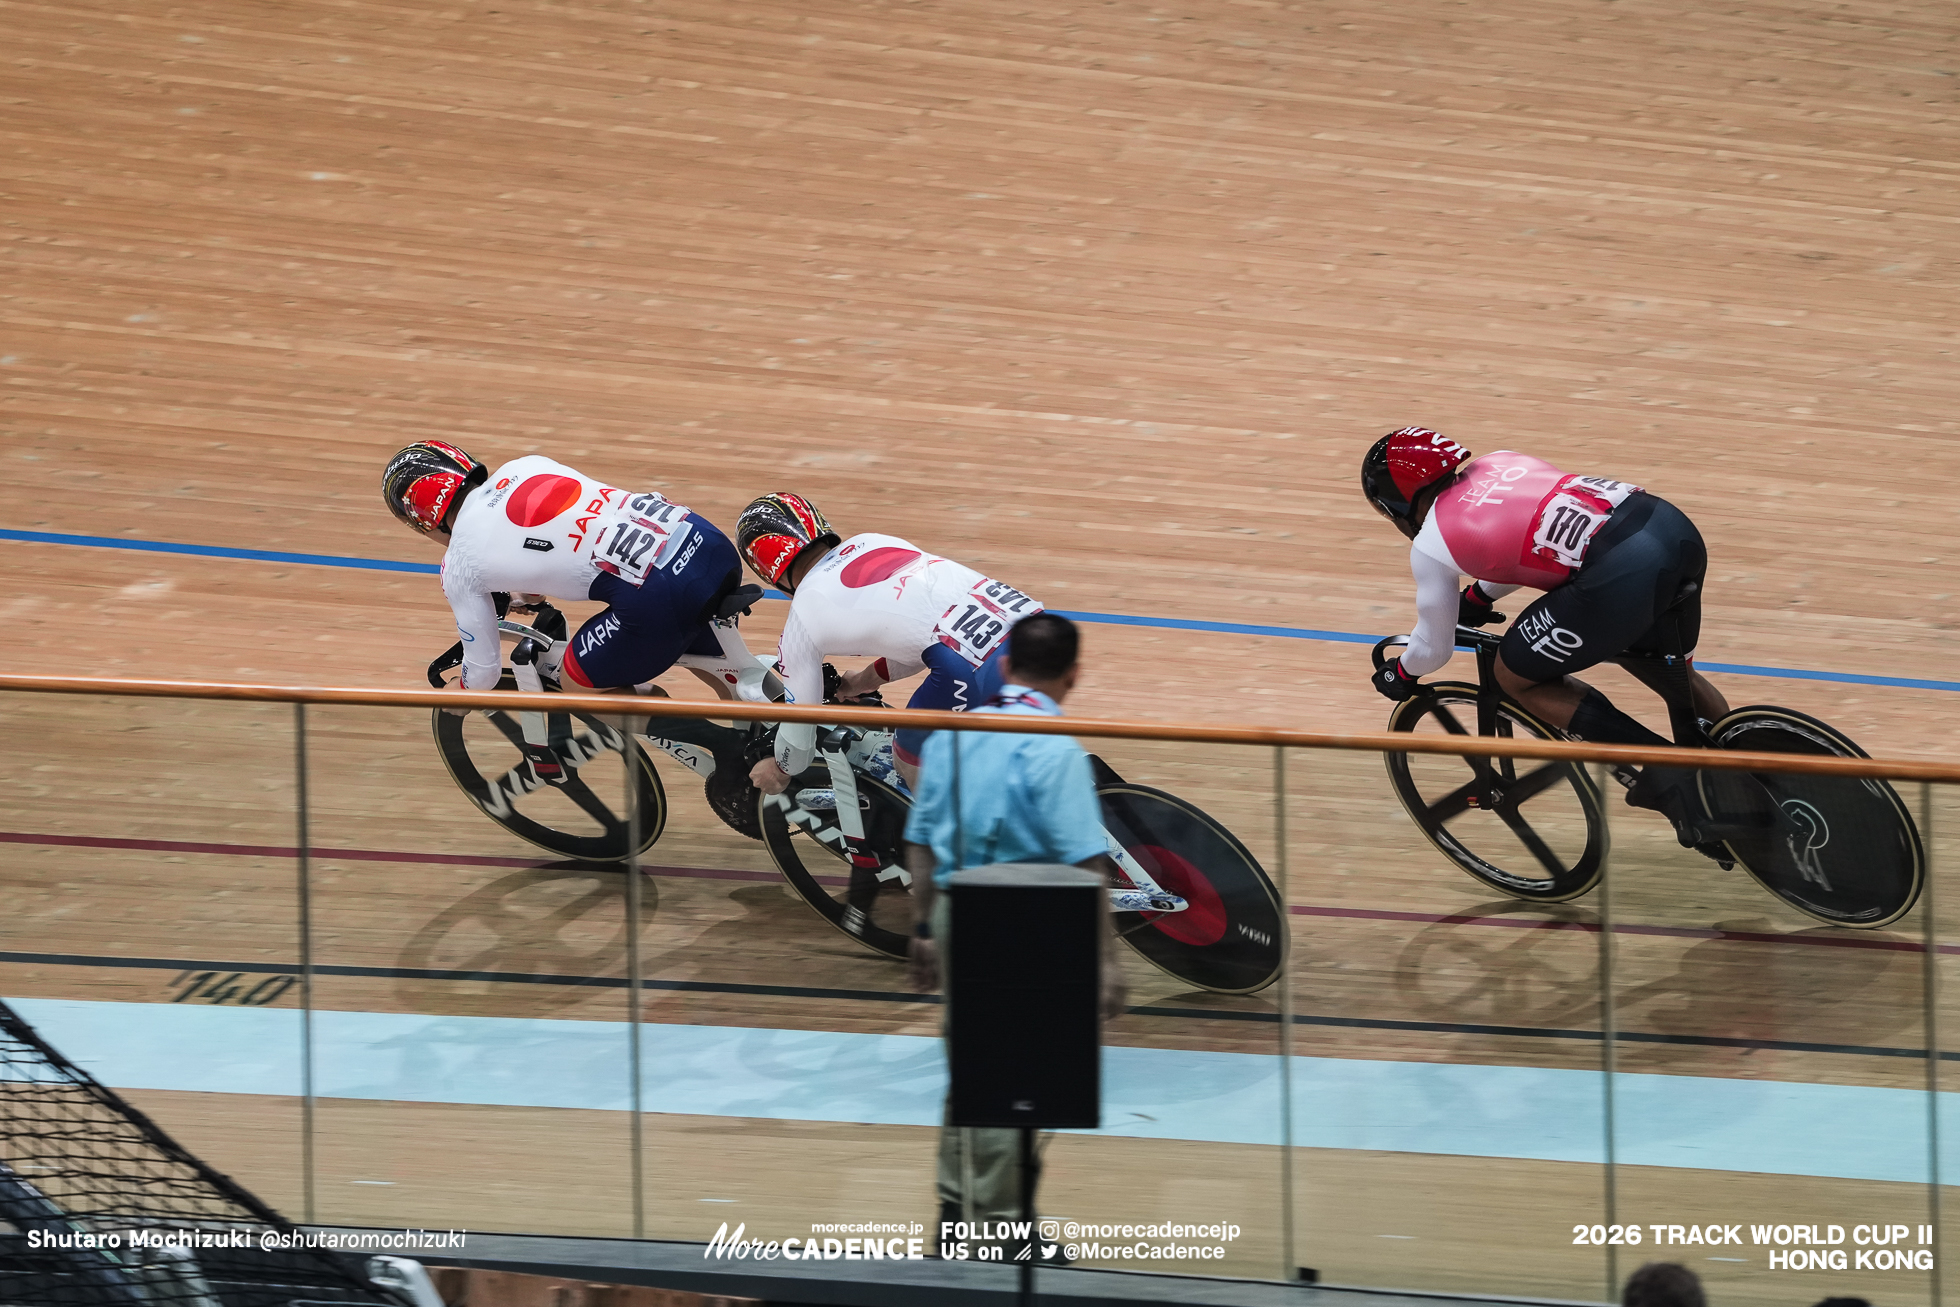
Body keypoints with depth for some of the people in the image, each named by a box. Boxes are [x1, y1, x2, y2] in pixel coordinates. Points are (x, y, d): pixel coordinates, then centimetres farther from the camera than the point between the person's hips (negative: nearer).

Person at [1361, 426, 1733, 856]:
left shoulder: (1432, 544, 8)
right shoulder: (1497, 464, 27)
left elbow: (1434, 648, 20)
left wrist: (1399, 675, 41)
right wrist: (1478, 595, 57)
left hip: (1622, 577, -8)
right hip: (1675, 527, 8)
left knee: (1515, 676, 13)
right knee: (1671, 673, 34)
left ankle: (1663, 773, 5)